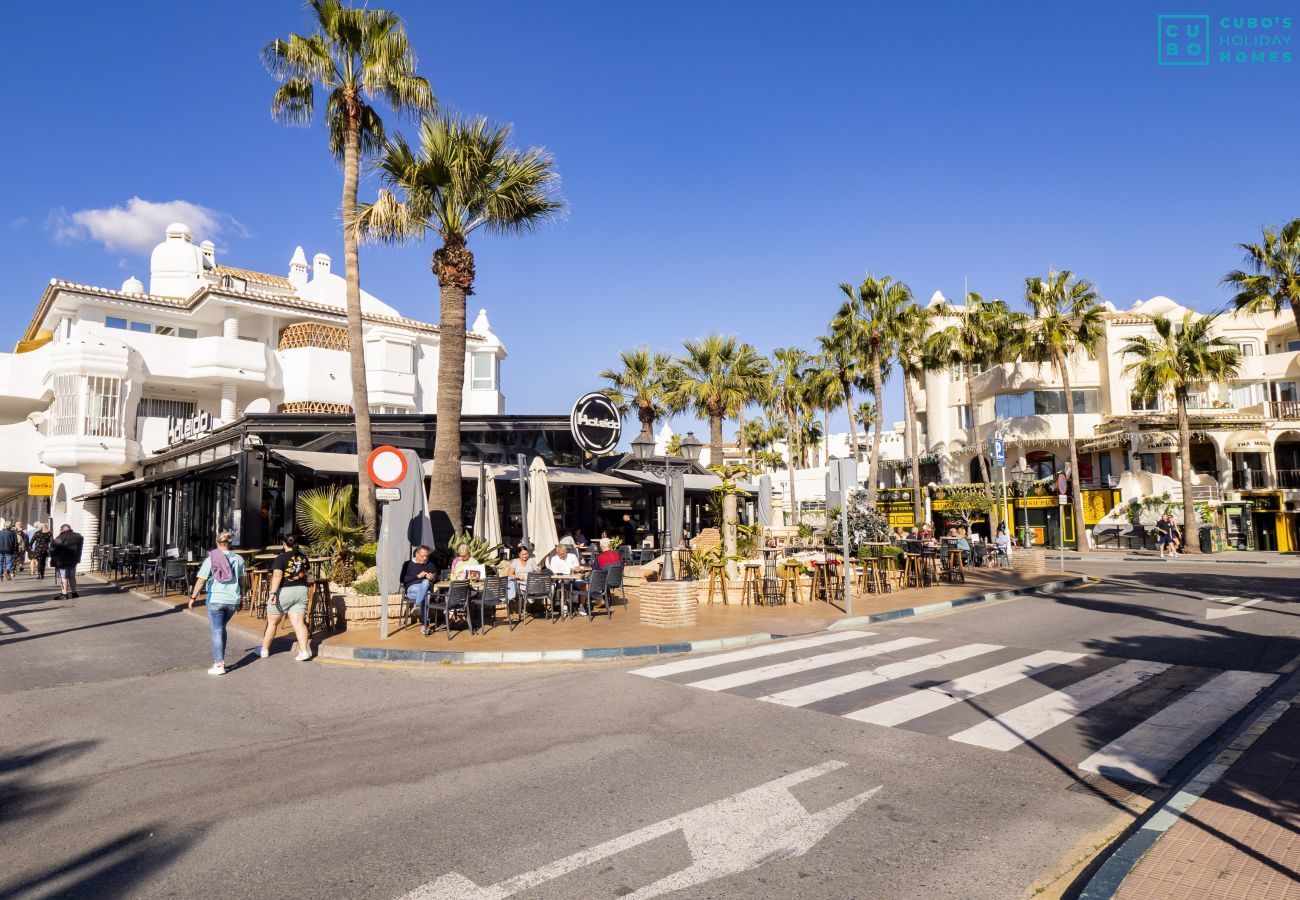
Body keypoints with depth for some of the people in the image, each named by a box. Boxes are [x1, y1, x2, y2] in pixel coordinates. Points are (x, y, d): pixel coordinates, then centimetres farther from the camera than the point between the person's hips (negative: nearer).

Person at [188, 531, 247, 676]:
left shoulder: (210, 559, -3)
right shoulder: (238, 559, 5)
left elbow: (200, 581, -6)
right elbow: (242, 580, 9)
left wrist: (193, 597, 4)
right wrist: (241, 596, 20)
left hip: (216, 599, -3)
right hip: (233, 600, 3)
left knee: (217, 631, 0)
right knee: (221, 627, 21)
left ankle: (219, 664, -4)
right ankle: (220, 658, 22)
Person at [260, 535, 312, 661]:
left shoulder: (281, 558, -8)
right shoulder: (303, 557, 9)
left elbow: (277, 575, -22)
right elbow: (307, 572, 26)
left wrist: (273, 592, -28)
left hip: (283, 592, -4)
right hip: (301, 591, 4)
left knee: (272, 622, 13)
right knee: (299, 622, -1)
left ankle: (264, 650, 27)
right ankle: (304, 651, -14)